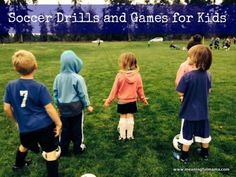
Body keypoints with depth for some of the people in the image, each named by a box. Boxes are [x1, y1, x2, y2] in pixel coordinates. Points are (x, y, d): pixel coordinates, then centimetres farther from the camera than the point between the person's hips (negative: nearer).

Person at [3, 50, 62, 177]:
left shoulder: (11, 86, -6)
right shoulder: (40, 87, -17)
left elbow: (7, 108, 1)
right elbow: (49, 108, -15)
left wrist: (16, 121, 17)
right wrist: (58, 123, -3)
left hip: (25, 127, 6)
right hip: (44, 125, -5)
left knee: (25, 145, 33)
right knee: (50, 151, 6)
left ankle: (18, 164, 58)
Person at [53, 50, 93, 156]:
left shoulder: (58, 77, -4)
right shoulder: (78, 78, -18)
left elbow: (55, 93, 4)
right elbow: (83, 94, -11)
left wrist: (58, 105, 18)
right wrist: (87, 105, 4)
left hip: (63, 108, 4)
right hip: (76, 108, -4)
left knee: (64, 129, 15)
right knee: (77, 129, 12)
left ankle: (63, 149, 25)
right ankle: (78, 148, 25)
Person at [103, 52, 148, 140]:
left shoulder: (119, 75, -19)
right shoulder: (137, 75, -10)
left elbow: (115, 89, -12)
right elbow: (140, 89, 0)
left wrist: (109, 100, 0)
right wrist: (143, 99, 16)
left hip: (122, 102, -2)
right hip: (132, 102, 2)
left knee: (123, 118, 11)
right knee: (130, 117, 13)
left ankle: (122, 136, 21)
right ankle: (130, 135, 24)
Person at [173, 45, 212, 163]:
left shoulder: (187, 76, -23)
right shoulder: (208, 75, -6)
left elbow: (180, 93, -16)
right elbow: (208, 90, 7)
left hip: (189, 111, -5)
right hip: (203, 111, 5)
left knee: (187, 135, 10)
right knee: (204, 133, 20)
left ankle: (184, 157, 25)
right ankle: (205, 153, 40)